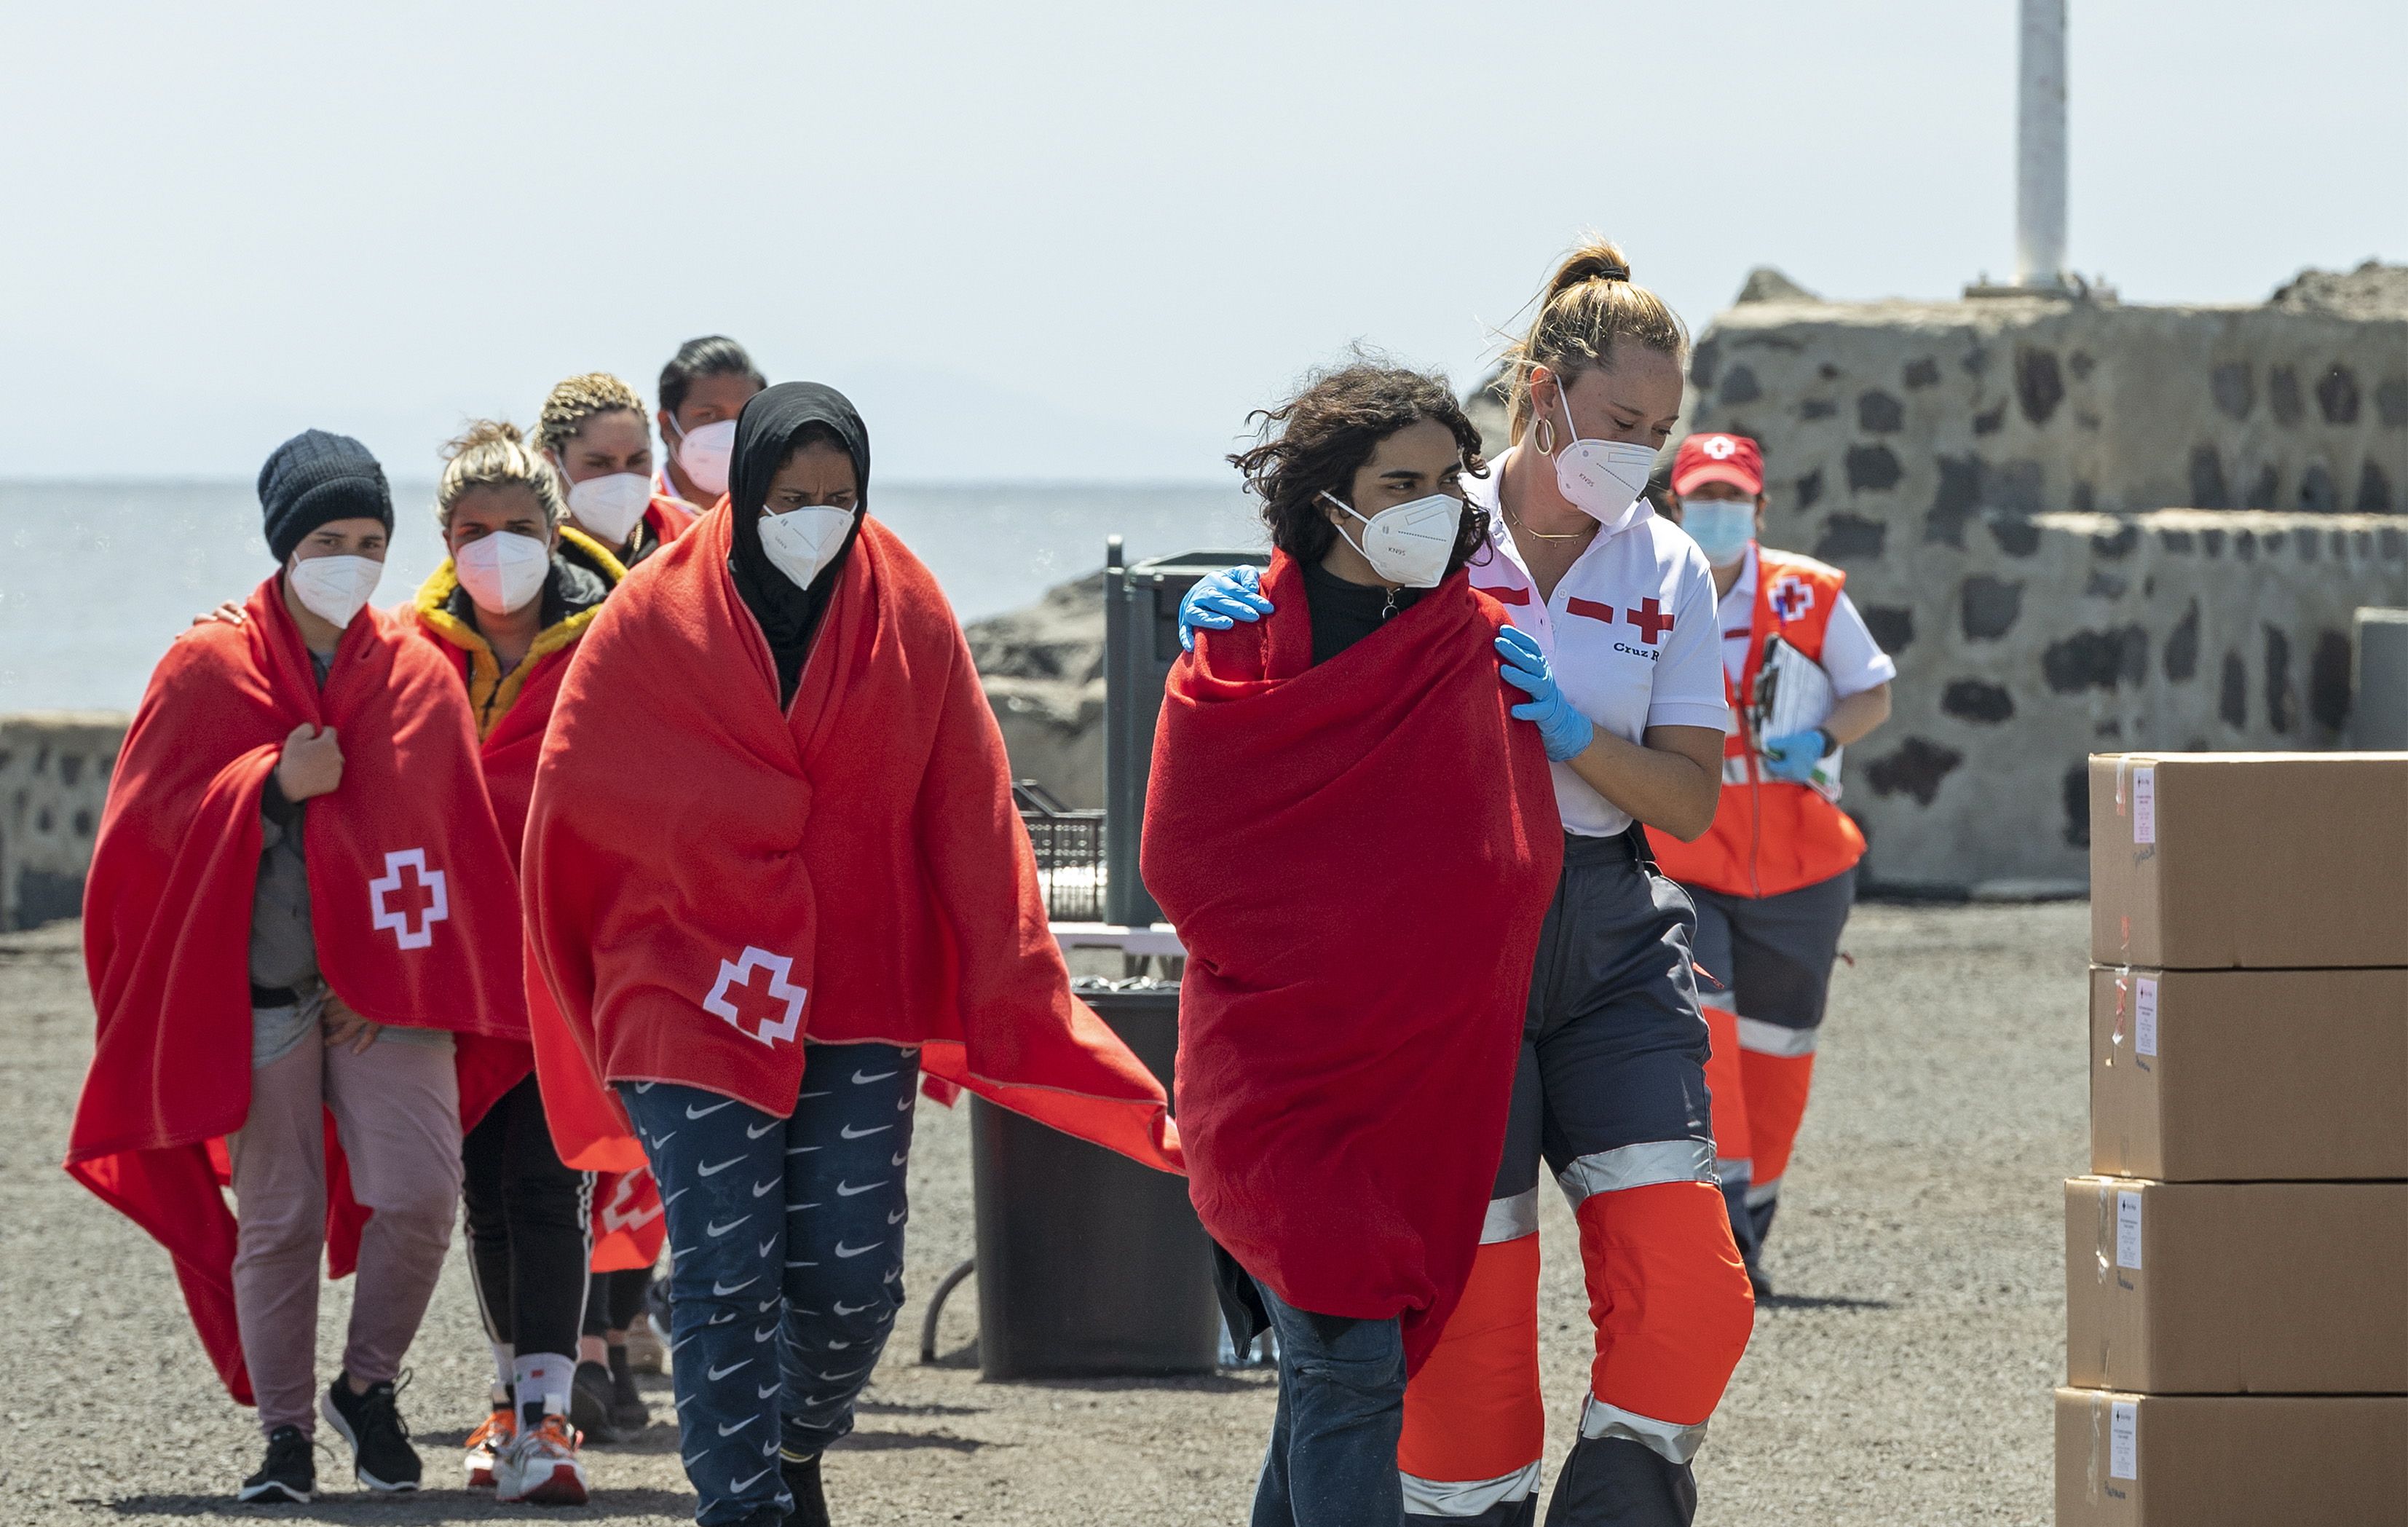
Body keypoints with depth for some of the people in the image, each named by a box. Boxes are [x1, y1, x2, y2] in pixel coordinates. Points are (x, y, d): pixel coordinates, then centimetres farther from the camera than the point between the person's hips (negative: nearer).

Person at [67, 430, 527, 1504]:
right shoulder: (210, 668, 2)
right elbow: (155, 815, -1)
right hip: (258, 988, -1)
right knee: (278, 1216, -1)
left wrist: (394, 975, -3)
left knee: (421, 1191, -12)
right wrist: (274, 786, -14)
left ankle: (368, 1385, 10)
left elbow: (450, 841, 7)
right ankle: (283, 1432, 10)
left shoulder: (418, 676, 7)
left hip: (388, 981, 1)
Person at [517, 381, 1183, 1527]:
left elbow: (971, 826, 0)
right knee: (726, 1281, -8)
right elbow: (573, 813, 3)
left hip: (863, 994, 2)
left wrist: (1019, 999, -7)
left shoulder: (908, 617, 1)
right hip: (693, 992, -2)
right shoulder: (654, 621, -4)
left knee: (852, 1277, 1)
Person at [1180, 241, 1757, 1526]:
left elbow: (1691, 801, 2)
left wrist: (1569, 731, -16)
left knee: (1685, 1289, -10)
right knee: (1464, 1296, -5)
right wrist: (1234, 603, -22)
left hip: (1609, 937, 3)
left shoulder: (1667, 574, 8)